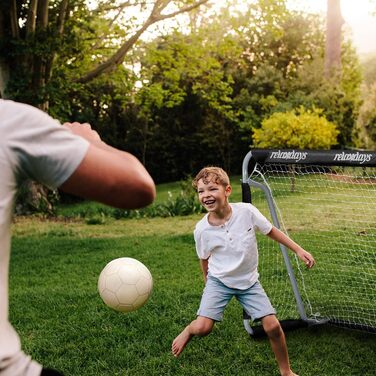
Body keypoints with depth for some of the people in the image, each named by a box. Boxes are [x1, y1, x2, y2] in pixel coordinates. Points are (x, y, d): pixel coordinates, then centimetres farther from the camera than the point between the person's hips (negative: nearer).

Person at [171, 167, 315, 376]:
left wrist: (299, 250, -3)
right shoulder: (202, 229, -18)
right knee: (202, 328, -17)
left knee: (273, 326, -6)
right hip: (219, 281, -1)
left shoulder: (247, 211, -19)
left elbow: (272, 231, -4)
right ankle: (188, 331, 20)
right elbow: (205, 259, 1)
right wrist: (208, 281, 14)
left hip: (249, 281, 1)